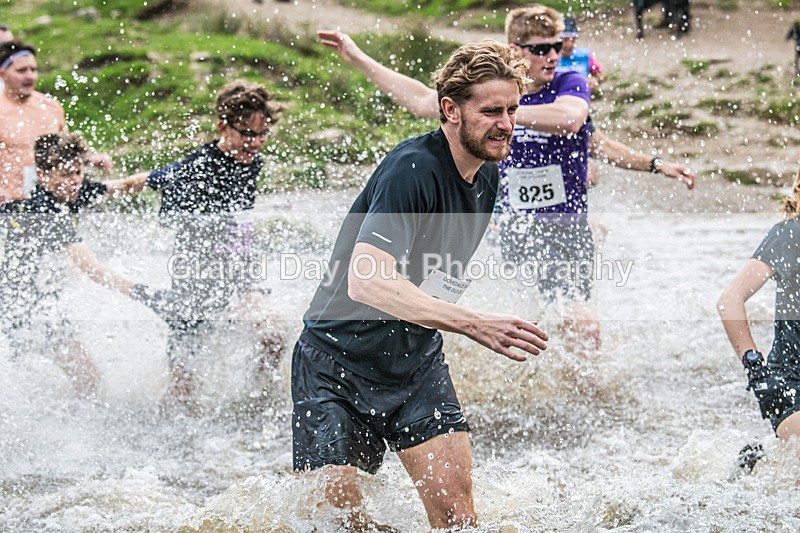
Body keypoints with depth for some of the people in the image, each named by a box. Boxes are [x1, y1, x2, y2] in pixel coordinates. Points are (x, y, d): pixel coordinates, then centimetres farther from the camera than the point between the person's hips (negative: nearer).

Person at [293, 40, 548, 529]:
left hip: (417, 363, 6)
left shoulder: (487, 177, 2)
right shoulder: (412, 169, -24)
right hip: (340, 361, -6)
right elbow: (365, 281, -38)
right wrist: (474, 324, -45)